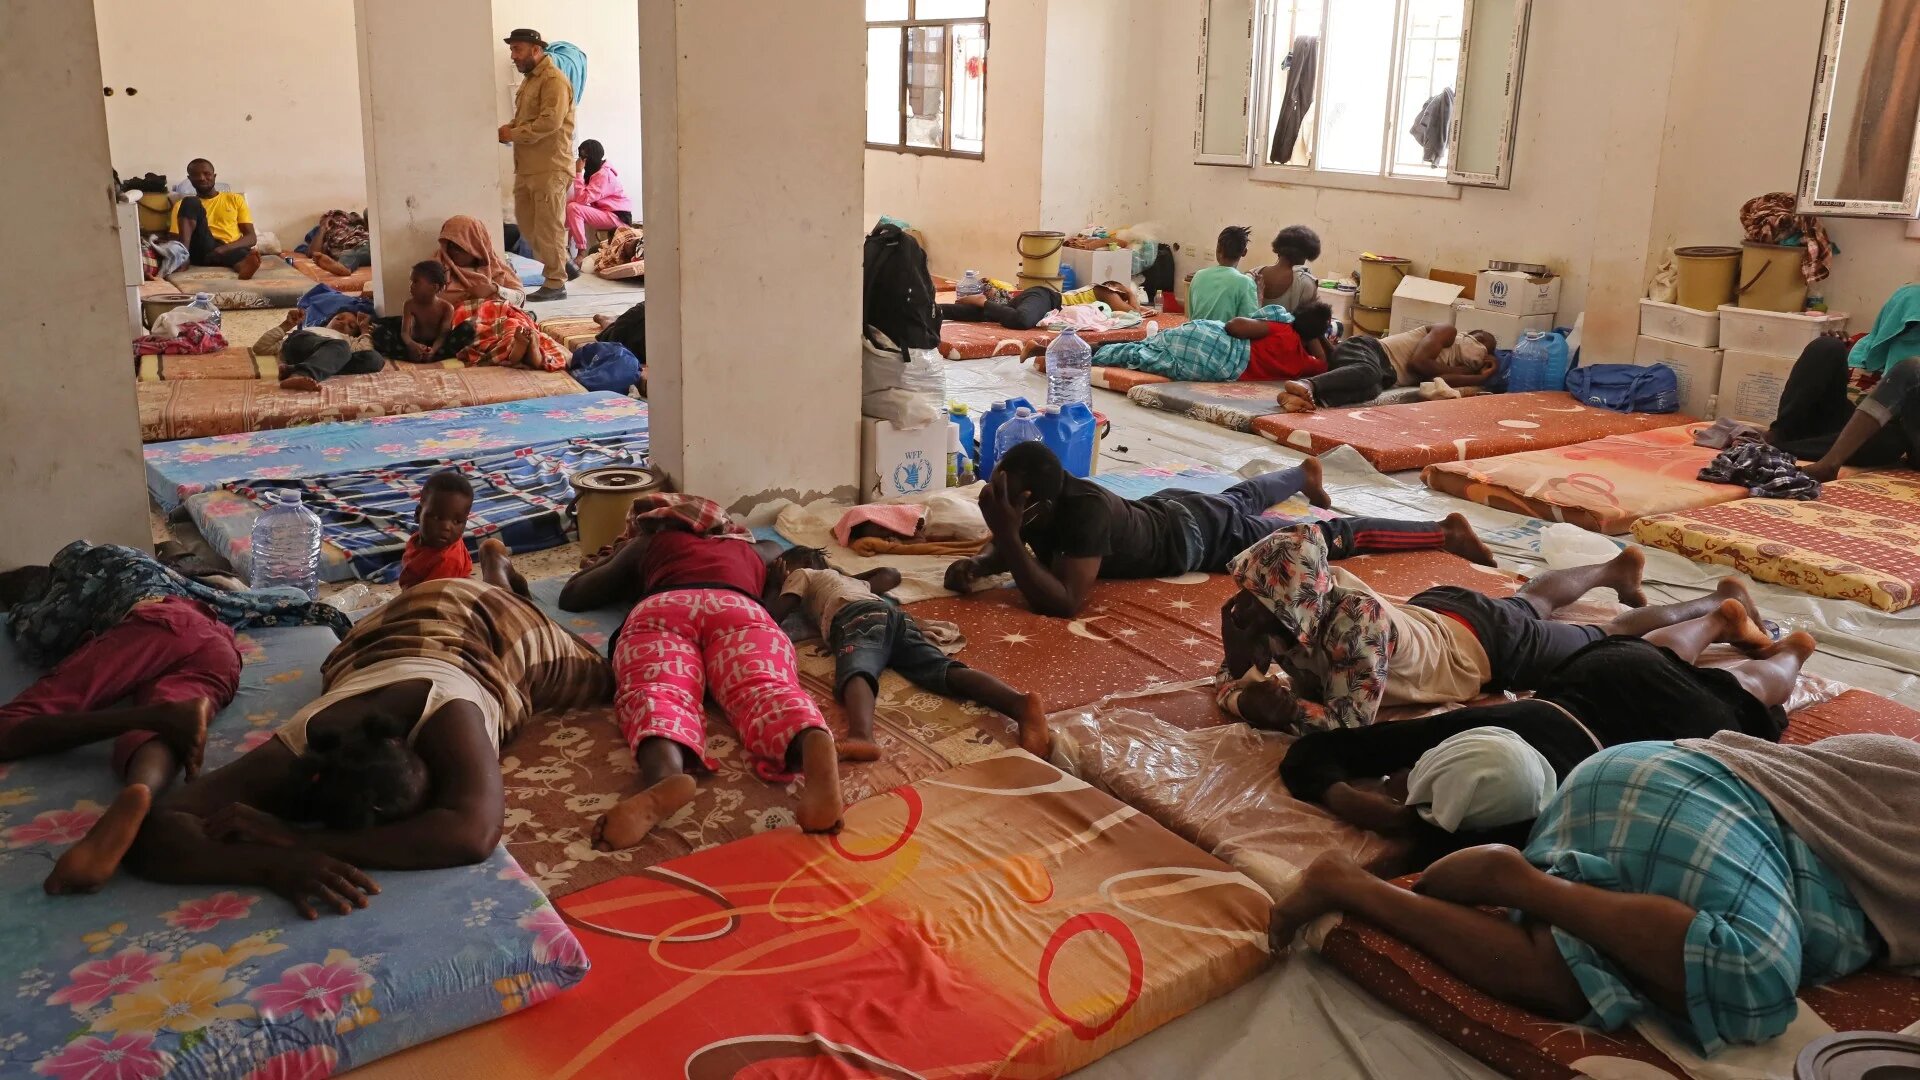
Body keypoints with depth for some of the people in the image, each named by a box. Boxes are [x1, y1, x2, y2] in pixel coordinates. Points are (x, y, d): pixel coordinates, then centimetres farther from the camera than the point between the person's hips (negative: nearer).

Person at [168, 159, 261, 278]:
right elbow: (173, 239, 14)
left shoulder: (235, 199, 20)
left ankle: (244, 264, -75)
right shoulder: (182, 205, 22)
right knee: (190, 203, -21)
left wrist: (224, 248, -11)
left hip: (230, 250, 0)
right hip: (201, 250, 1)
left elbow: (251, 237, 10)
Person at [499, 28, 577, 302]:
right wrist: (509, 128, 5)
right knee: (526, 221, 12)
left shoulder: (553, 80, -11)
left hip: (549, 167, -10)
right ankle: (561, 264, 22)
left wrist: (514, 134, -17)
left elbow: (550, 121, -22)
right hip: (528, 167, 10)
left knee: (549, 226, -6)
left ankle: (556, 283, 0)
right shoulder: (529, 79, 19)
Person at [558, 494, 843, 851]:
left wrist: (610, 561, 62)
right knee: (763, 688, -26)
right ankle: (813, 745, -63)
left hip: (661, 609, 0)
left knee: (657, 691, -26)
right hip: (740, 609, 1)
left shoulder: (648, 543, 40)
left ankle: (664, 775, -63)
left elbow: (571, 597, 43)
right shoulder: (754, 549, 44)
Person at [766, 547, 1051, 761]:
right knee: (944, 670, -20)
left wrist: (774, 586, 43)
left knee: (855, 672, -34)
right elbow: (892, 574, 60)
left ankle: (861, 736, -71)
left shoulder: (801, 575, 31)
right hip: (895, 614, 5)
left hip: (860, 617, -5)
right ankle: (1020, 703, -48)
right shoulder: (849, 580, 48)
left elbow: (772, 615, 24)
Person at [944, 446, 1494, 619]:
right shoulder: (1035, 503, -22)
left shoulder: (1084, 511, -44)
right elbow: (1009, 549, -5)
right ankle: (1304, 474, 69)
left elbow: (1065, 603, -50)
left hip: (1203, 535, -7)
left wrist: (1006, 539, -52)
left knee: (1330, 538, 7)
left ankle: (1445, 530, 23)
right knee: (1240, 499, 39)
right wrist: (977, 564, -27)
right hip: (1168, 511, 7)